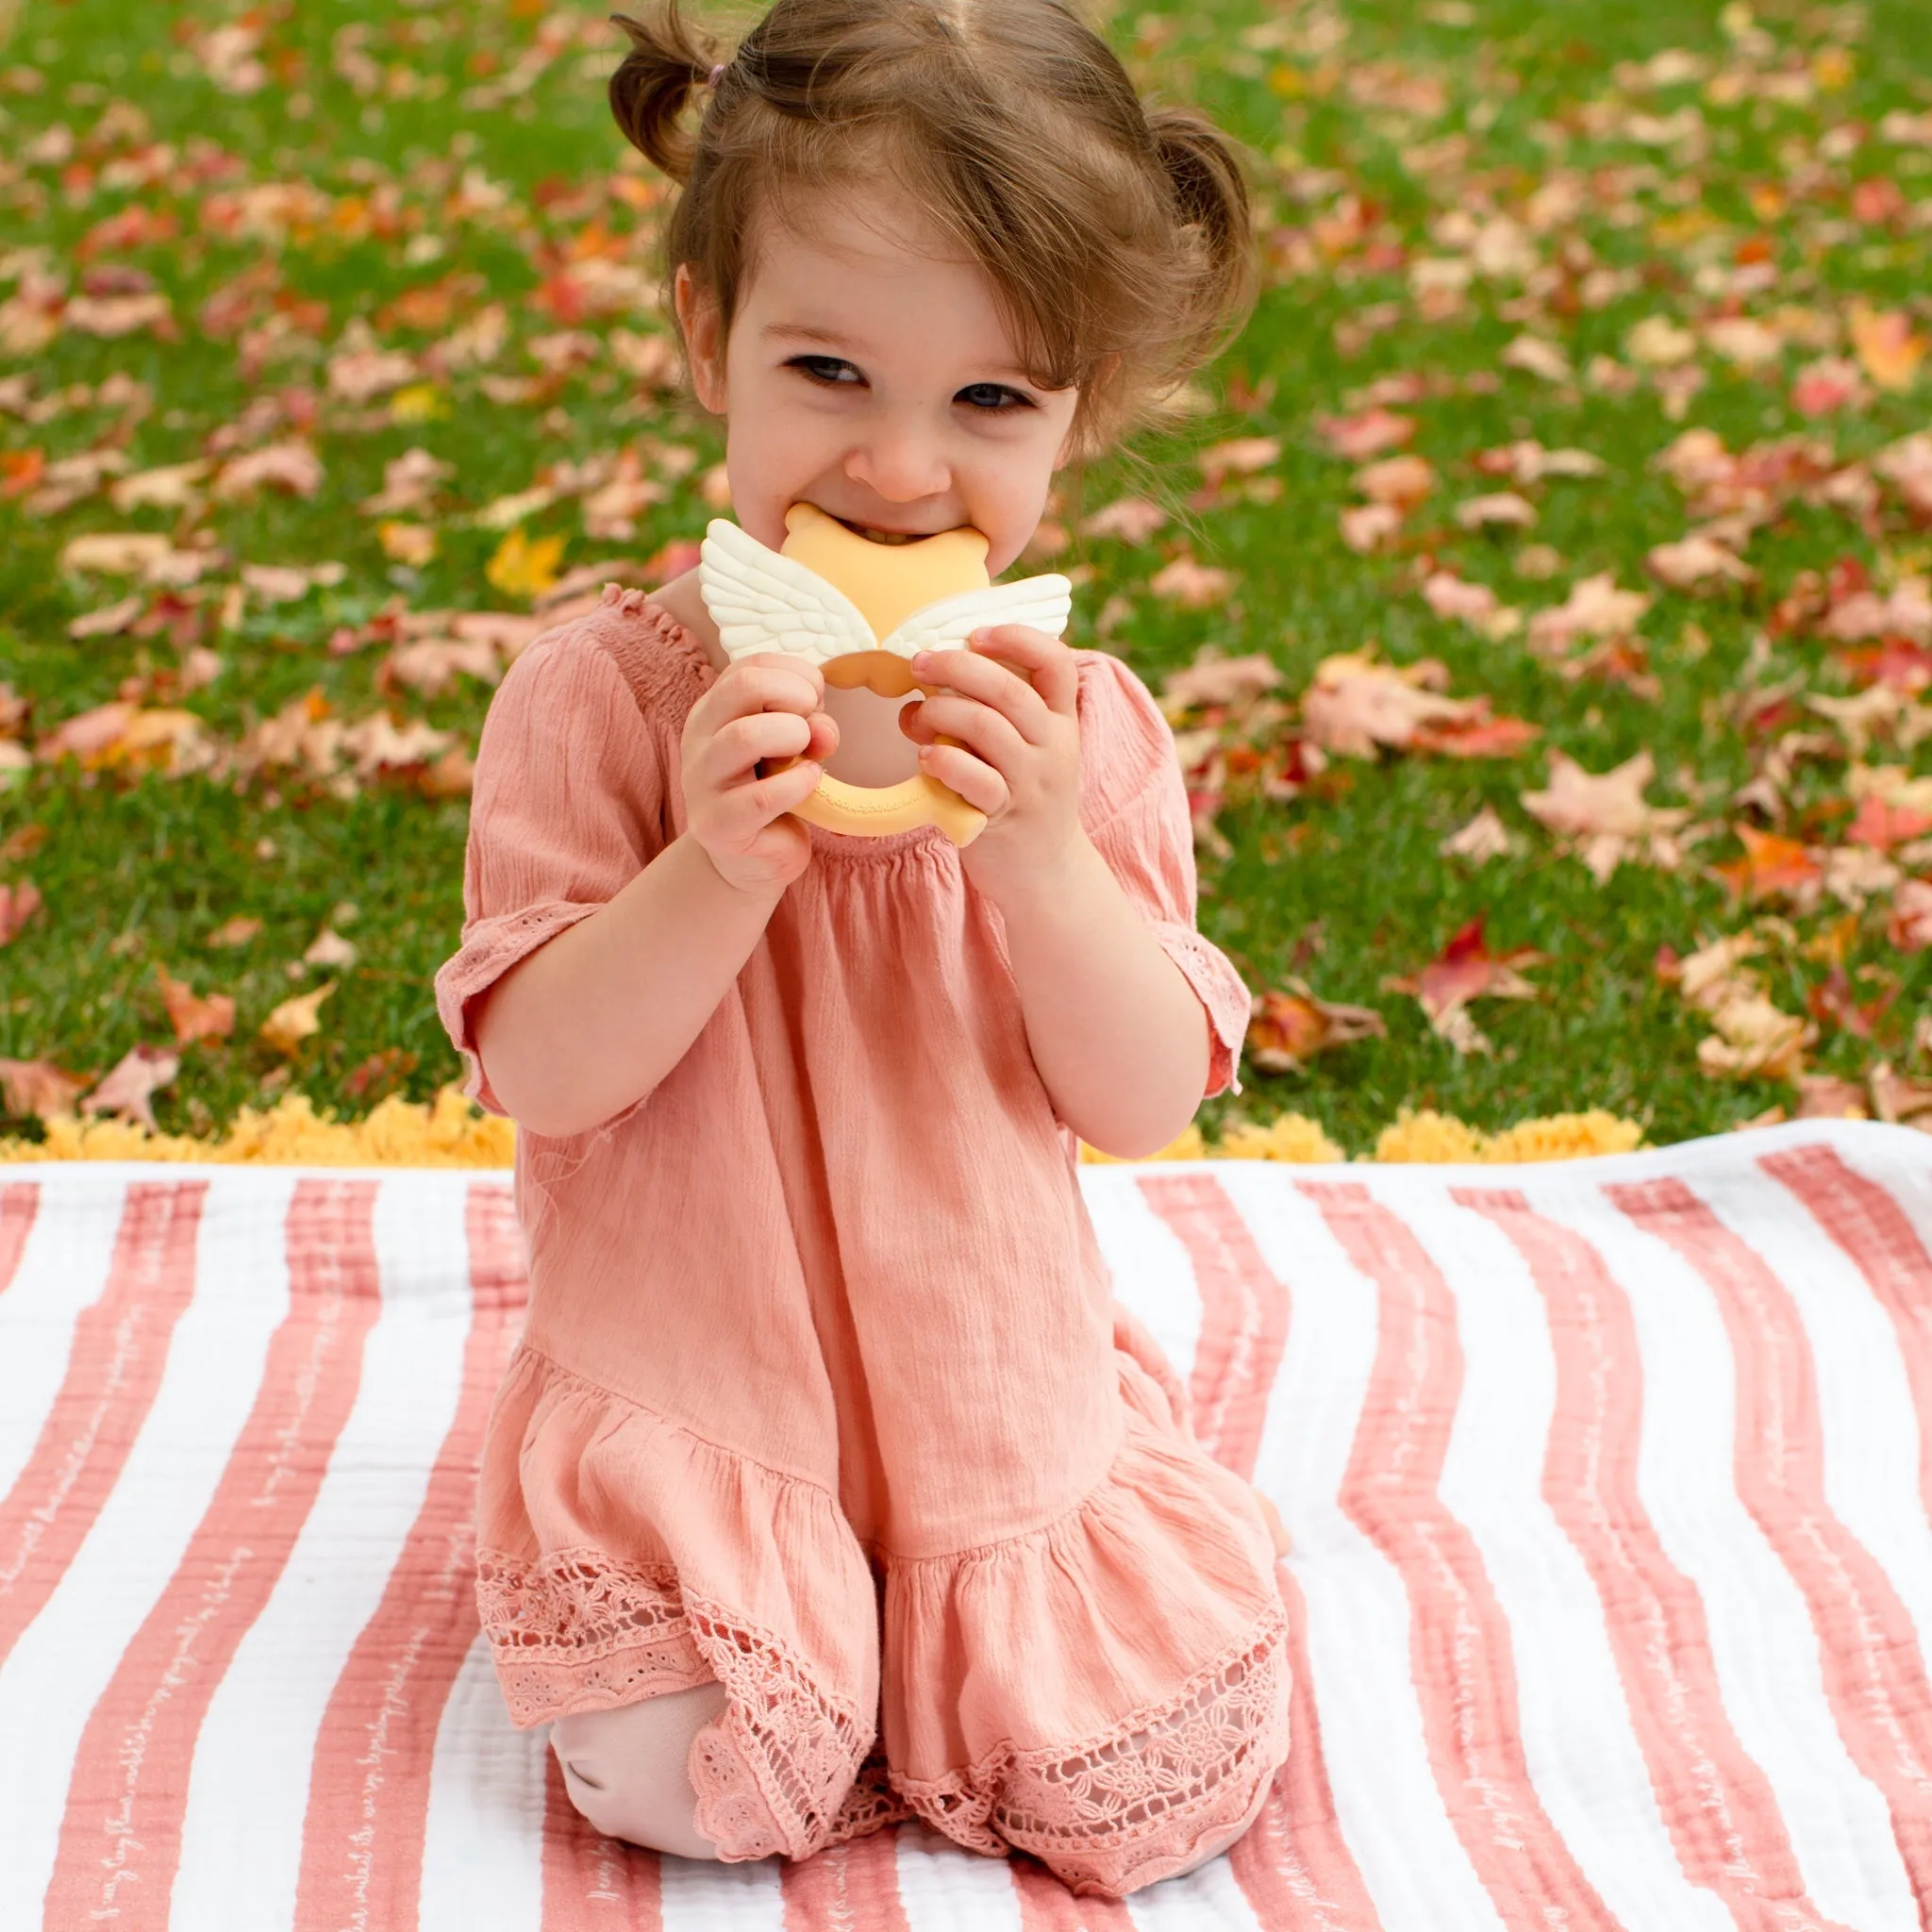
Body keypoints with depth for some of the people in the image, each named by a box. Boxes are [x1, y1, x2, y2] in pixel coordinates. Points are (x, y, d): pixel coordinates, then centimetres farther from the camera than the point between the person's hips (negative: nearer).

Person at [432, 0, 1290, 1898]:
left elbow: (1151, 1101, -9)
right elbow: (539, 1072, -14)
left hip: (1005, 1386, 2)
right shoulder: (604, 692, -12)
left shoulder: (1079, 725, -5)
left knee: (1175, 1783, -9)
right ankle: (776, 1592, 14)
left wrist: (1041, 857, -26)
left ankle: (920, 1600, 20)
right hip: (692, 1392, -2)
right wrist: (715, 871, -31)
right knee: (699, 1787, -19)